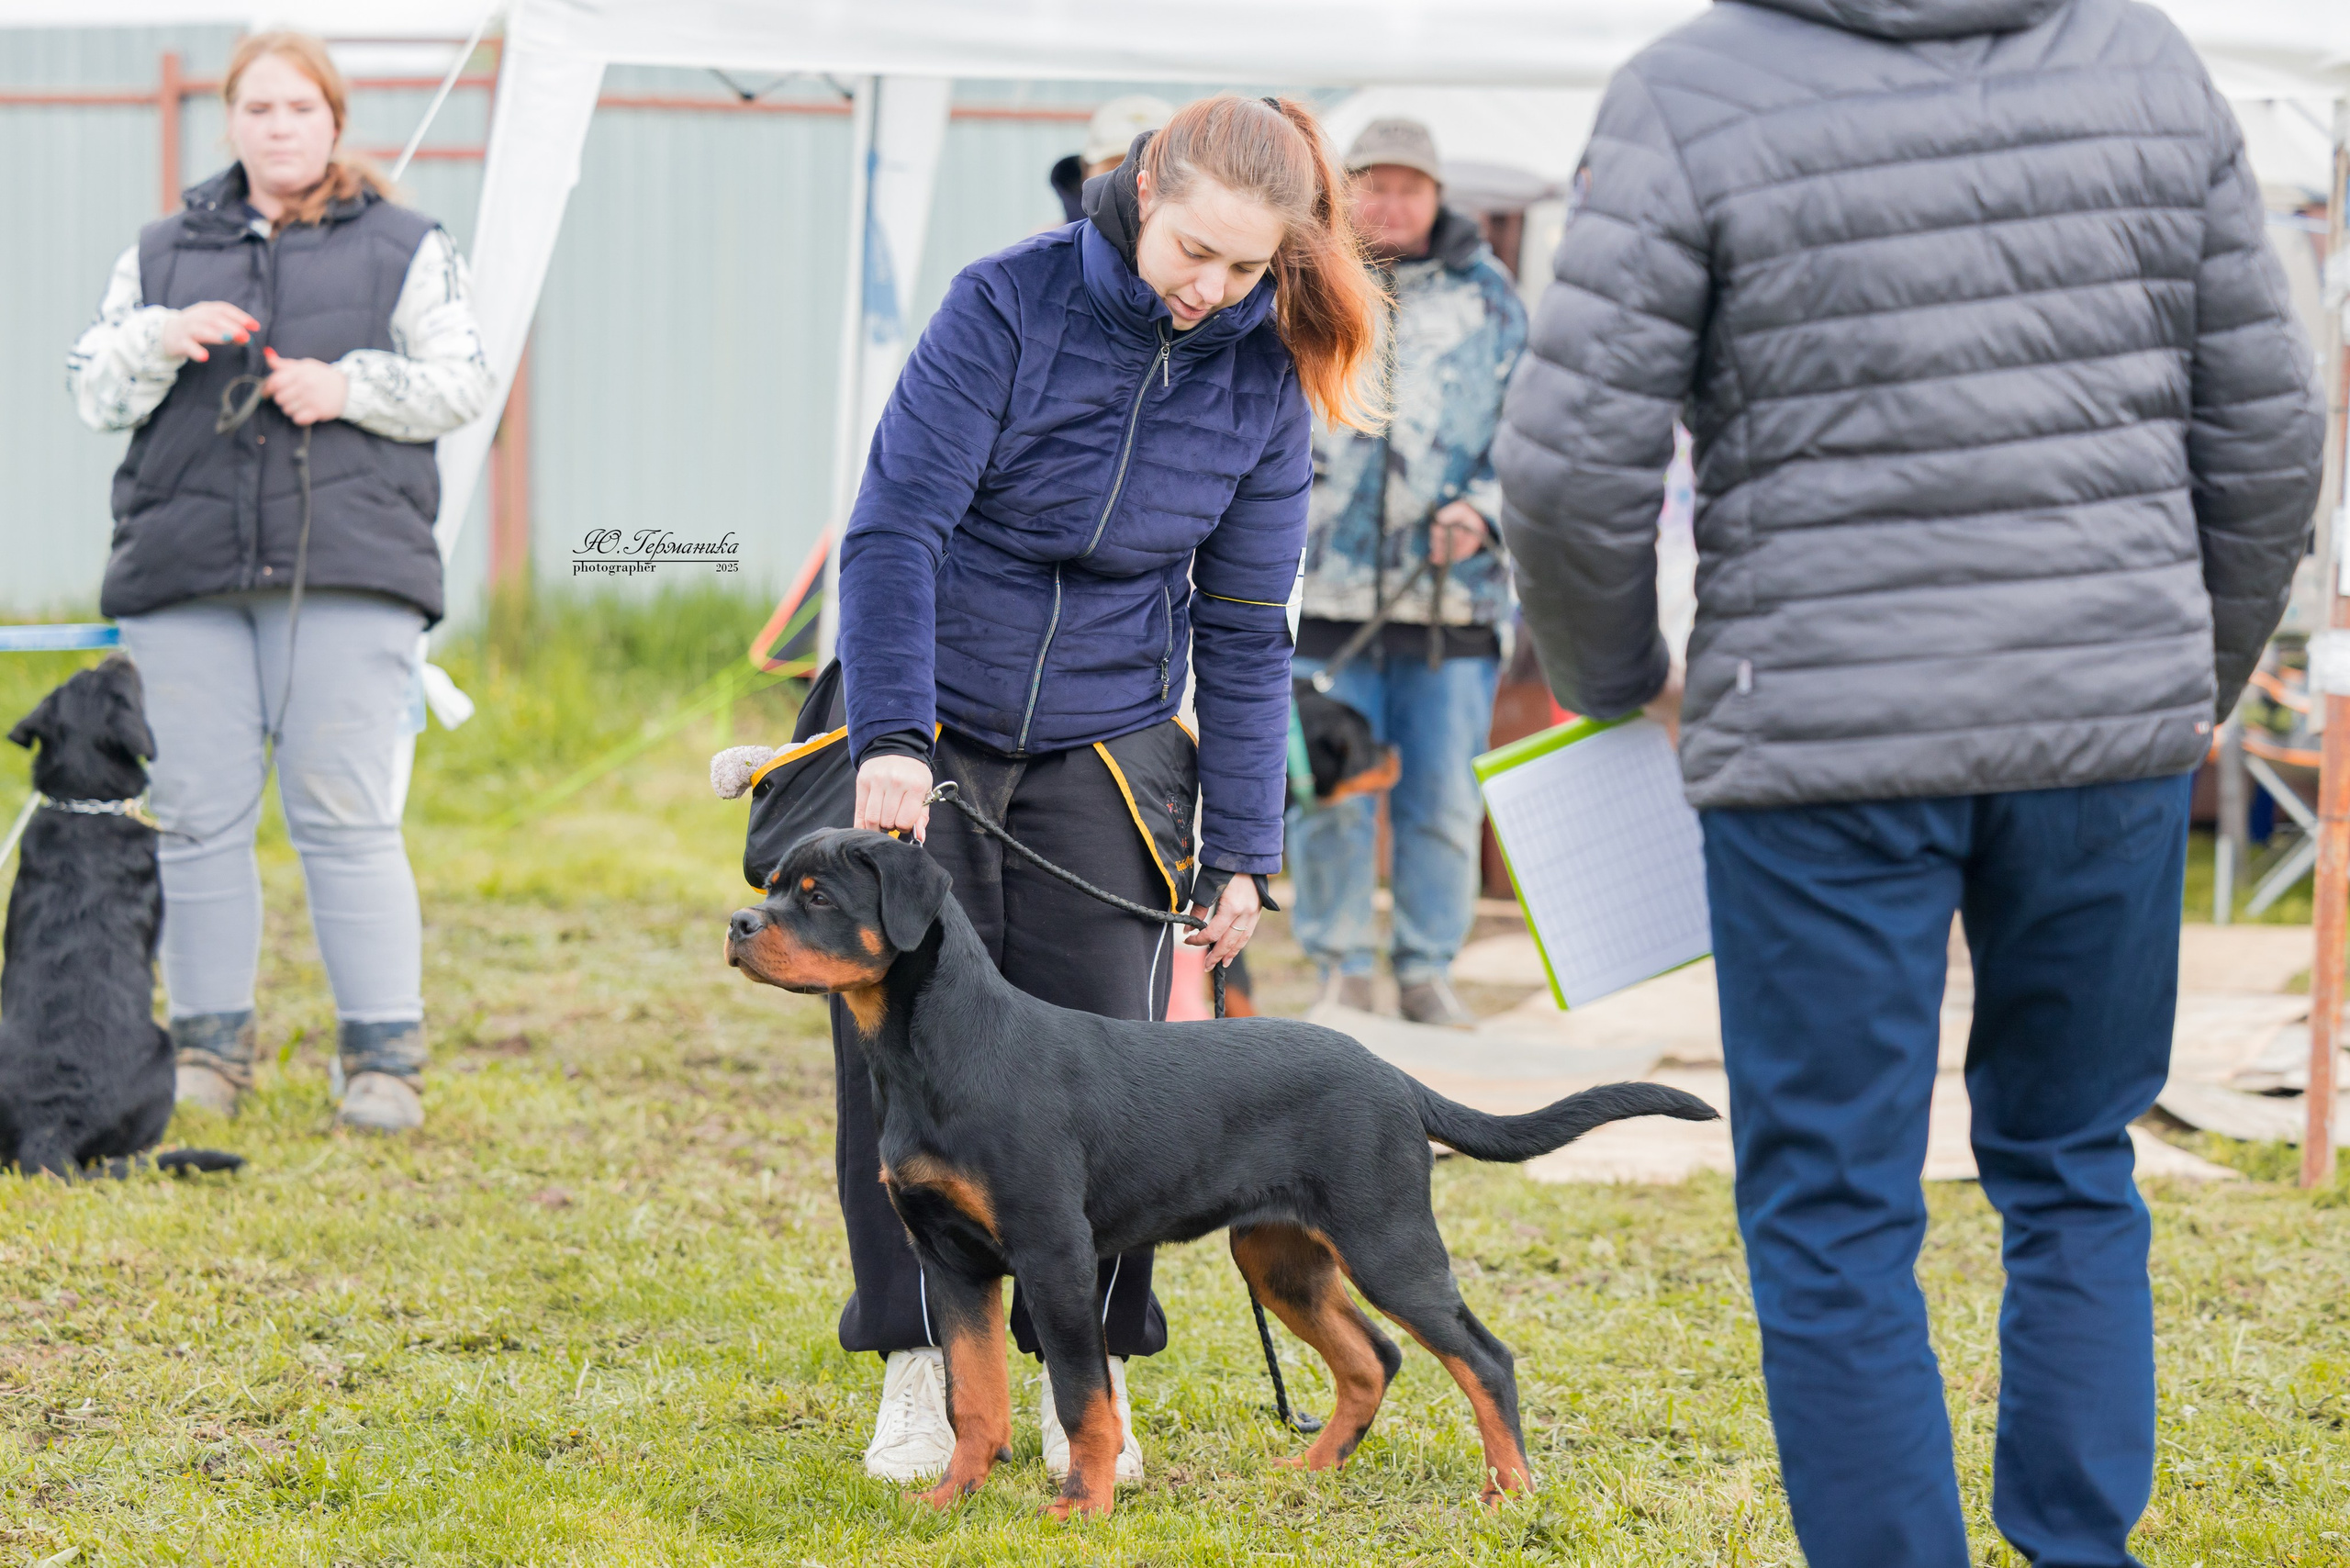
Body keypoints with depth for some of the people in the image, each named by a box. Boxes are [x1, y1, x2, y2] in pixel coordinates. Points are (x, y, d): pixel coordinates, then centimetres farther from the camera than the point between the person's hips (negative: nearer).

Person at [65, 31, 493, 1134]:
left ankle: (384, 1058, -5)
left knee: (346, 817, -8)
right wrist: (163, 339, -8)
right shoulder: (162, 252, 18)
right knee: (200, 817, 0)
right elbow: (92, 392, 11)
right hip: (185, 571, 3)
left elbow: (463, 384, 5)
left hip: (344, 570, -2)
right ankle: (210, 1046, 9)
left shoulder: (405, 249, 12)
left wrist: (350, 388, -10)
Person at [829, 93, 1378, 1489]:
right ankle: (921, 1369, 11)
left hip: (1105, 751, 2)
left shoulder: (1264, 383, -6)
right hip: (929, 733, -2)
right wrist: (891, 740, -28)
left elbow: (1244, 628, 1)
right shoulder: (1009, 304, -15)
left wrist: (1241, 849, -1)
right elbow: (898, 523, -18)